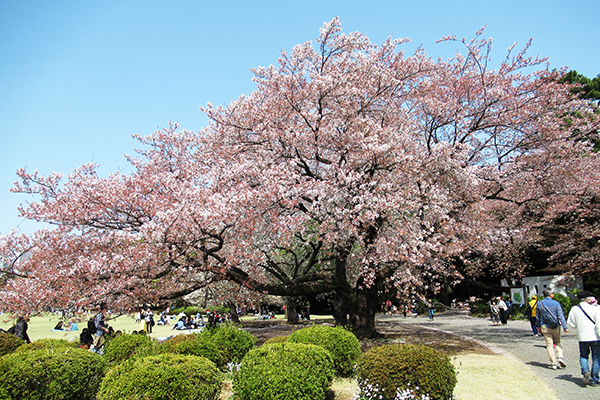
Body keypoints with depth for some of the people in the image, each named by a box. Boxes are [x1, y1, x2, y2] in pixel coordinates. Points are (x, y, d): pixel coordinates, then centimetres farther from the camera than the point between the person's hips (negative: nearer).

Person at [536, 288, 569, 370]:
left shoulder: (539, 304, 3)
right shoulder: (556, 303, -7)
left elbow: (537, 317, 10)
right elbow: (561, 316, -11)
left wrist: (538, 326, 20)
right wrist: (565, 327, -10)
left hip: (544, 327, 1)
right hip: (555, 326, -1)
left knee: (549, 344, 4)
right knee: (558, 342, 17)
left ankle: (554, 363, 2)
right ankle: (560, 357, -3)